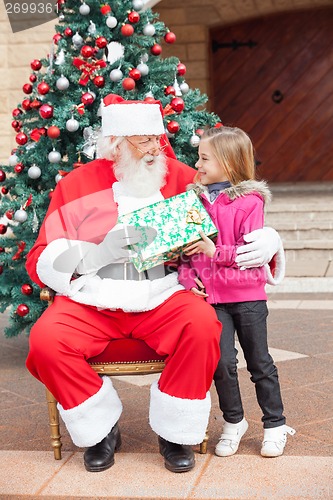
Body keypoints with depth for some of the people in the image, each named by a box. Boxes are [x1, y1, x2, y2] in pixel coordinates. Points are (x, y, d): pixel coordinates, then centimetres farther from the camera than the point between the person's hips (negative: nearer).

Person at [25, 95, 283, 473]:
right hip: (92, 301, 0)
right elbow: (41, 262, 0)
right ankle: (99, 430, 0)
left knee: (202, 325, -29)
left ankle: (175, 432, -6)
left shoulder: (182, 179, 7)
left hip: (162, 299, 0)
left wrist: (266, 242, -10)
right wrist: (101, 252, -15)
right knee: (46, 340, -26)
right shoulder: (76, 186, 4)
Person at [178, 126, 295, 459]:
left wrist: (216, 251, -20)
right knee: (222, 361, -3)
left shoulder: (250, 202, -7)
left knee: (260, 362, 8)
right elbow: (185, 249, 10)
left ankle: (275, 425, 23)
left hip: (247, 294, -3)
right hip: (210, 296, 3)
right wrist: (188, 278, -5)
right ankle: (233, 422, 19)